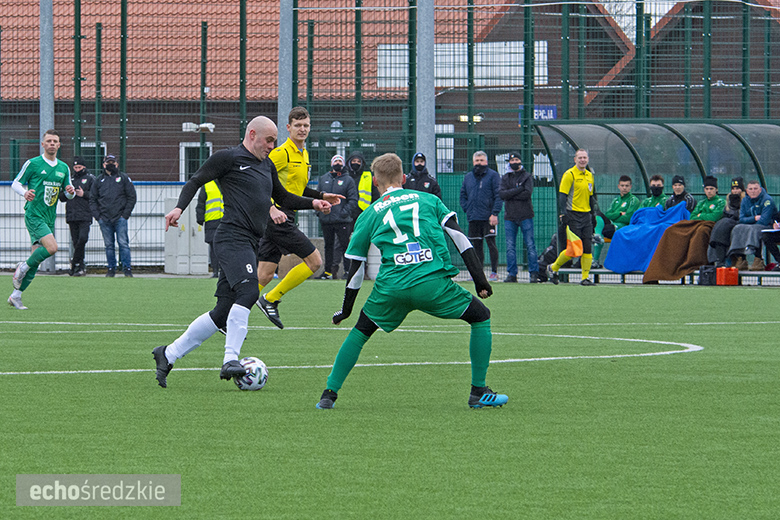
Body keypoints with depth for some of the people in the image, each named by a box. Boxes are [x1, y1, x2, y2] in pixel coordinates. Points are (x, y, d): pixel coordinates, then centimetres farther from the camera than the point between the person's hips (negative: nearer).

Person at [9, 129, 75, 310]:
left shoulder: (63, 168, 13)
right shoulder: (33, 164, -3)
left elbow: (68, 192, 20)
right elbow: (15, 183, 1)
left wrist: (71, 192, -4)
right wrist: (24, 193, -20)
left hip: (49, 218, 6)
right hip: (34, 215, -6)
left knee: (36, 258, 3)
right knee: (51, 247, -25)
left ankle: (16, 295, 10)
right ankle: (23, 267, -2)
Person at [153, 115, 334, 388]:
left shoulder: (267, 166, 24)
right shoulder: (229, 158, 0)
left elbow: (282, 197, 35)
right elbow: (195, 181, 1)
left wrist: (312, 203, 22)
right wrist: (180, 207, -14)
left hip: (250, 243, 9)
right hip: (232, 238, -9)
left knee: (223, 313, 4)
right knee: (248, 291, -29)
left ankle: (168, 354, 13)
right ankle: (231, 360, -33)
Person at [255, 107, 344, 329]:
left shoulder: (303, 154, 18)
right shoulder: (282, 153, -12)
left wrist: (321, 196, 19)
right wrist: (271, 208, -29)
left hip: (284, 218, 9)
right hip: (276, 216, -9)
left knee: (264, 275, 6)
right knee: (314, 261, -7)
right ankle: (271, 299, 0)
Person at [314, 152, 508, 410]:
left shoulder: (369, 214, 21)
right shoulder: (428, 200, 20)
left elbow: (356, 268, 21)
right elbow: (458, 236, 10)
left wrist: (346, 309, 32)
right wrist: (480, 279, 11)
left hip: (391, 287, 1)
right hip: (434, 282, -1)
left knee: (361, 330, 26)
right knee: (481, 317, 19)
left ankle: (329, 393, 18)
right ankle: (479, 392, 14)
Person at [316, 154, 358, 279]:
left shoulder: (348, 180, 2)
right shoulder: (323, 179, 14)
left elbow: (353, 199, -2)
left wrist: (345, 212, -14)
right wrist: (319, 210, 2)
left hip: (342, 221, -4)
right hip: (326, 220, 4)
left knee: (344, 245, -3)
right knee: (328, 245, 10)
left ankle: (348, 270, 1)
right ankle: (328, 271, 16)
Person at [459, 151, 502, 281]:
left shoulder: (493, 175, 0)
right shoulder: (468, 177, 15)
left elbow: (498, 196, -5)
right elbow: (463, 195, 21)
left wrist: (494, 213, -13)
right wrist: (467, 209, 5)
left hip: (488, 217, -5)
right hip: (473, 218, 5)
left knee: (491, 243, -7)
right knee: (476, 246, 7)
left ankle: (494, 272, -4)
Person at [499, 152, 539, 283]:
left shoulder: (527, 177, 5)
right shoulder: (505, 178, 14)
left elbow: (527, 193, -11)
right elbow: (501, 194, -3)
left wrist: (510, 195, -8)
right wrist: (518, 190, -11)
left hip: (525, 216, -3)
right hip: (510, 217, 3)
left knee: (530, 245, -5)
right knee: (510, 247, 2)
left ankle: (534, 273, -3)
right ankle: (512, 274, 6)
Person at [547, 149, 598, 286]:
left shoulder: (589, 175, 15)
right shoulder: (569, 174, -7)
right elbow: (562, 195, -10)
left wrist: (593, 213, 18)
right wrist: (564, 213, -18)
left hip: (586, 215, 7)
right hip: (573, 215, -6)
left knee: (587, 247, 0)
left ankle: (585, 278, 3)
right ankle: (553, 268, 12)